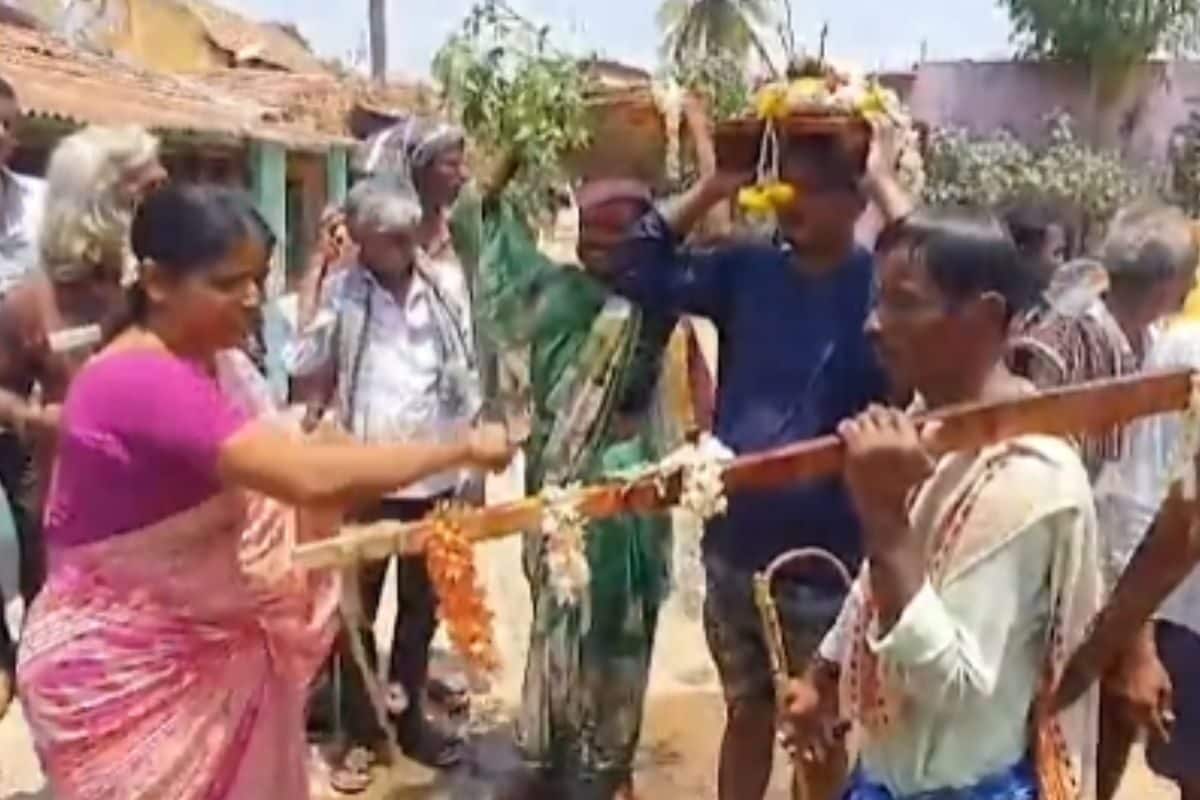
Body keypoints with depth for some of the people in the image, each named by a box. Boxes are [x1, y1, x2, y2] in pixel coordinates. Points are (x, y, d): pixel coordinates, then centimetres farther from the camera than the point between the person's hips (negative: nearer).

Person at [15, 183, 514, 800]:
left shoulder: (209, 361, 3)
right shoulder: (140, 381, -28)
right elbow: (310, 477, -36)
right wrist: (461, 448, -27)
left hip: (202, 646, 8)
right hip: (118, 667, -8)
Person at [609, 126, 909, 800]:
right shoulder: (748, 270, 2)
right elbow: (642, 273, 2)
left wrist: (887, 185, -24)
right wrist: (712, 189, -5)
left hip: (828, 559, -4)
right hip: (736, 547, 4)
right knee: (747, 713, 23)